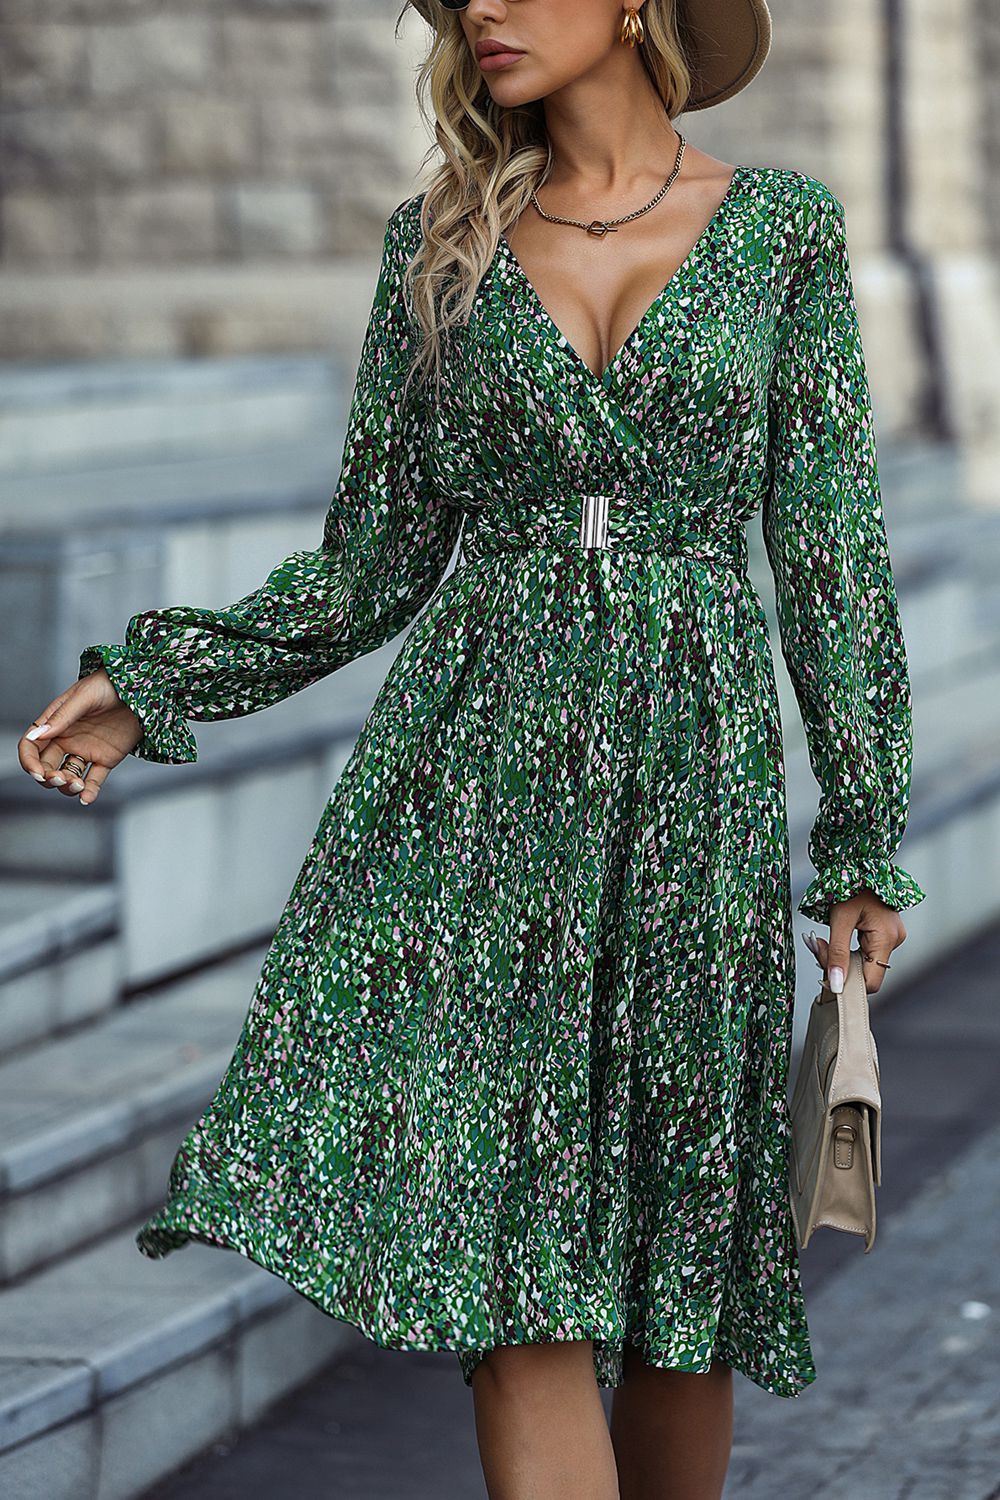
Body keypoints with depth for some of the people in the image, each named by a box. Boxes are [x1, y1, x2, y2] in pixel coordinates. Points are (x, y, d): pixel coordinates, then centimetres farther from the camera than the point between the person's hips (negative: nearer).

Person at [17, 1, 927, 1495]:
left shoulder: (784, 226, 4)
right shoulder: (441, 242, 8)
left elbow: (832, 542, 4)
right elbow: (377, 558, 12)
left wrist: (867, 836, 2)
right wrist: (155, 685, 7)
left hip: (697, 767, 0)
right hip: (478, 761, 1)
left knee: (679, 1245, 5)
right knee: (512, 1248, -9)